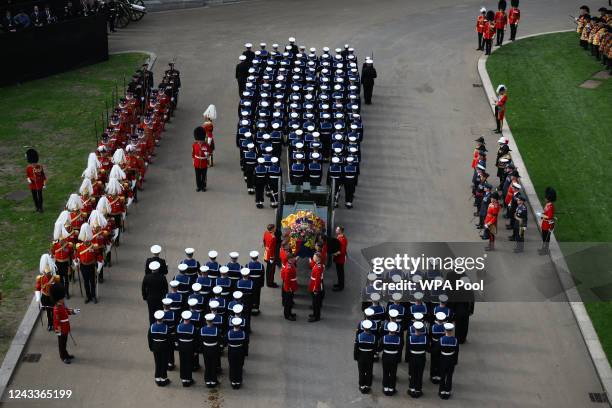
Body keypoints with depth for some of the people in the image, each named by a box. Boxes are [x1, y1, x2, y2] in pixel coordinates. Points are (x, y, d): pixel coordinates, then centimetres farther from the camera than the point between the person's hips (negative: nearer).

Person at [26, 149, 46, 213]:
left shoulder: (40, 167, -14)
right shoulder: (28, 168, -10)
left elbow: (43, 175, -6)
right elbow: (27, 175, 4)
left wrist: (44, 184, -4)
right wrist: (29, 180, -18)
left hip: (39, 185, -2)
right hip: (32, 184, 2)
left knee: (40, 196, 6)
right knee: (34, 196, 14)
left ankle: (40, 207, 21)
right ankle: (37, 207, 30)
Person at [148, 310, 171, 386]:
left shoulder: (152, 327, -11)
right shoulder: (166, 328, -20)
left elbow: (149, 338, -3)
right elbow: (169, 338, -12)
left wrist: (151, 347, 10)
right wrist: (169, 348, 2)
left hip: (155, 347, 3)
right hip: (164, 348, -3)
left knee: (157, 363, 15)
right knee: (164, 363, 10)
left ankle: (157, 379, 23)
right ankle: (163, 379, 18)